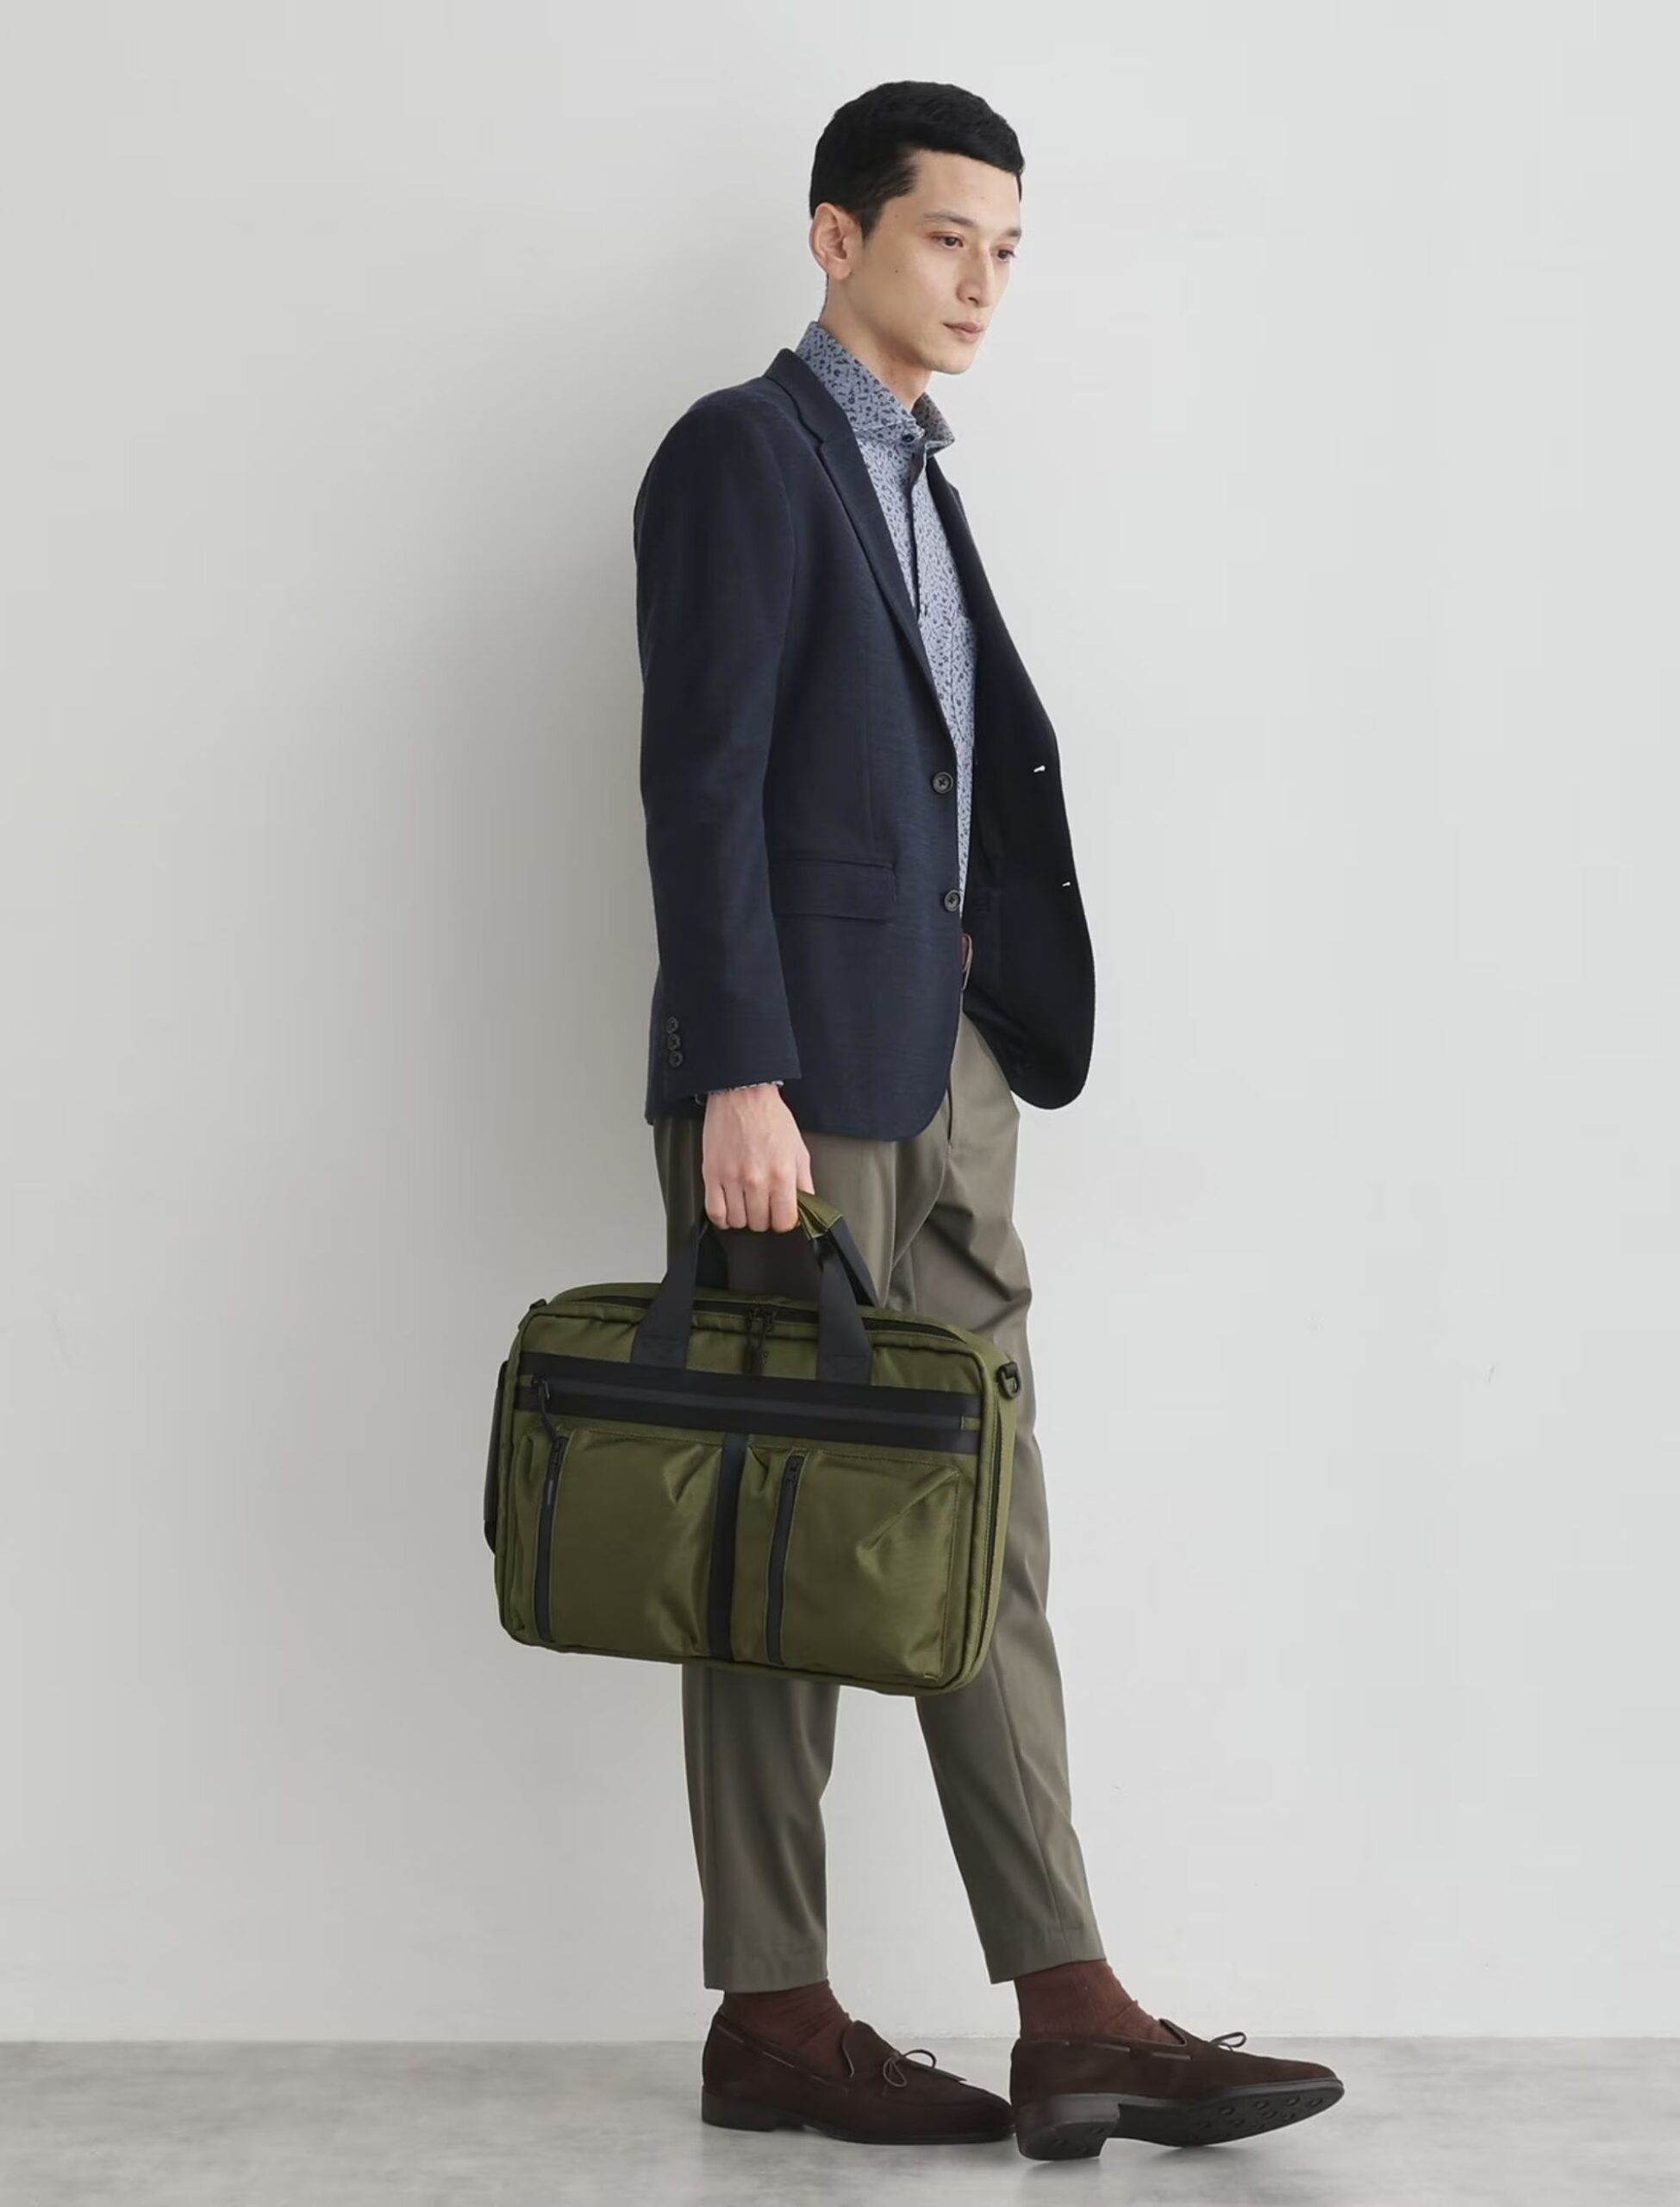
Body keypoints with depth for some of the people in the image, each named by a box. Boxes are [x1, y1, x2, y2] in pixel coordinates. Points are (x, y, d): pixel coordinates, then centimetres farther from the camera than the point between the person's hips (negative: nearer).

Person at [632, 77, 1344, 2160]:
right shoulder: (743, 451, -6)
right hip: (794, 1071, -9)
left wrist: (996, 1049, 11)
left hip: (948, 1067, 9)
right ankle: (773, 2024, 5)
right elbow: (702, 789, -15)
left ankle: (1072, 2022, 8)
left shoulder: (914, 481, 20)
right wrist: (739, 1083, -21)